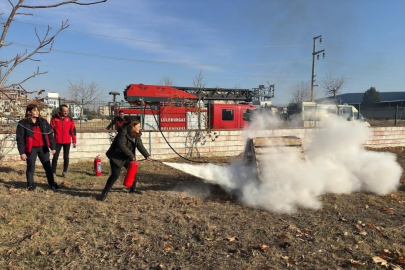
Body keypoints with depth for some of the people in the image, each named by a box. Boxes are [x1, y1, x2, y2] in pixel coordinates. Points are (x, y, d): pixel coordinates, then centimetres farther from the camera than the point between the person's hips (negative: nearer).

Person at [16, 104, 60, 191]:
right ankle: (30, 184, 23)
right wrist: (22, 152, -10)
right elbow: (20, 138, -5)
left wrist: (52, 147, 4)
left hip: (43, 148, 3)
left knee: (48, 167, 8)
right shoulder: (23, 123, -4)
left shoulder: (43, 122, 6)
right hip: (31, 149, -3)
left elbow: (49, 134, 8)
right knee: (31, 167, 6)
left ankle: (52, 183, 18)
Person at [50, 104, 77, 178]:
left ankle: (65, 172, 16)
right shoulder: (54, 118, -4)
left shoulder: (70, 119, 0)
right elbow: (51, 129, -2)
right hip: (57, 141, -1)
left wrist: (74, 141, 0)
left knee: (66, 157, 7)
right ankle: (53, 172, 10)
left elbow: (73, 130, 2)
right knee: (55, 157, 2)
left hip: (67, 142, 1)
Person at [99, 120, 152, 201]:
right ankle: (105, 192, 1)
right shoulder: (123, 133, -23)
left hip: (127, 157, 8)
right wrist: (131, 156, -28)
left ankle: (133, 189, 29)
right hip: (116, 156, -8)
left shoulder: (137, 135, 2)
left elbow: (140, 146, -4)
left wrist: (147, 155, -17)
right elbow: (121, 146, -30)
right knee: (115, 174, -12)